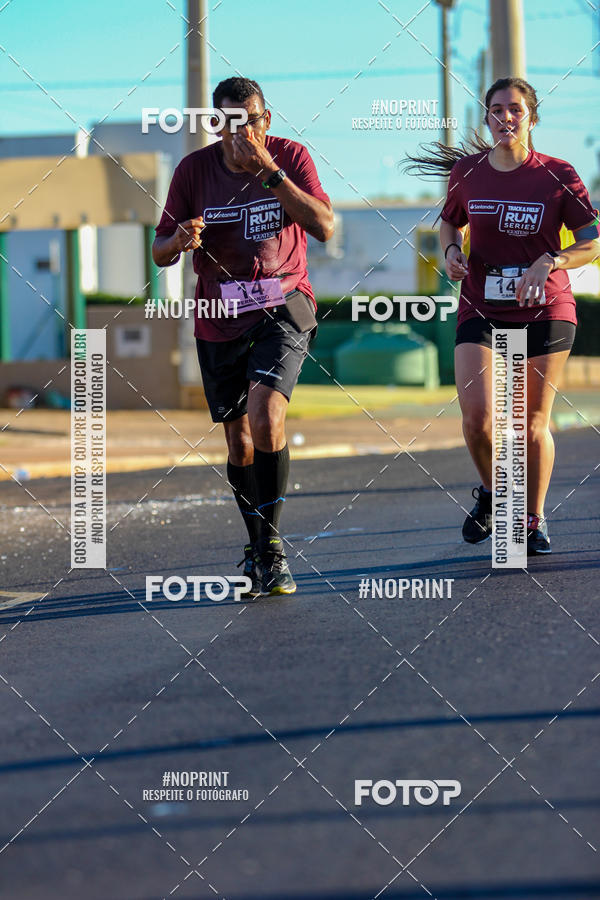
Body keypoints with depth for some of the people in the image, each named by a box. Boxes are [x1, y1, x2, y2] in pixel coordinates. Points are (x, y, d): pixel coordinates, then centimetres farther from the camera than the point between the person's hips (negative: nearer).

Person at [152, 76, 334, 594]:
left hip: (283, 308, -2)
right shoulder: (194, 169, -1)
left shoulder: (290, 157, -4)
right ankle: (257, 551, 27)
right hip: (219, 321, 3)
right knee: (240, 444, 8)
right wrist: (180, 241, -21)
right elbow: (160, 253, 3)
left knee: (266, 414, -25)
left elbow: (325, 227, -17)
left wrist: (269, 173, -23)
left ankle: (272, 545, -16)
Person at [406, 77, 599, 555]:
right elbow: (450, 222, 20)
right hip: (482, 310, 1)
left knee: (534, 423, 3)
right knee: (477, 415, -14)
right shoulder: (466, 173, 1)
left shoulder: (557, 175, -6)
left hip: (545, 311, -1)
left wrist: (548, 262, -20)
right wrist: (452, 251, -2)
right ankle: (492, 492, 16)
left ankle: (534, 519, 24)